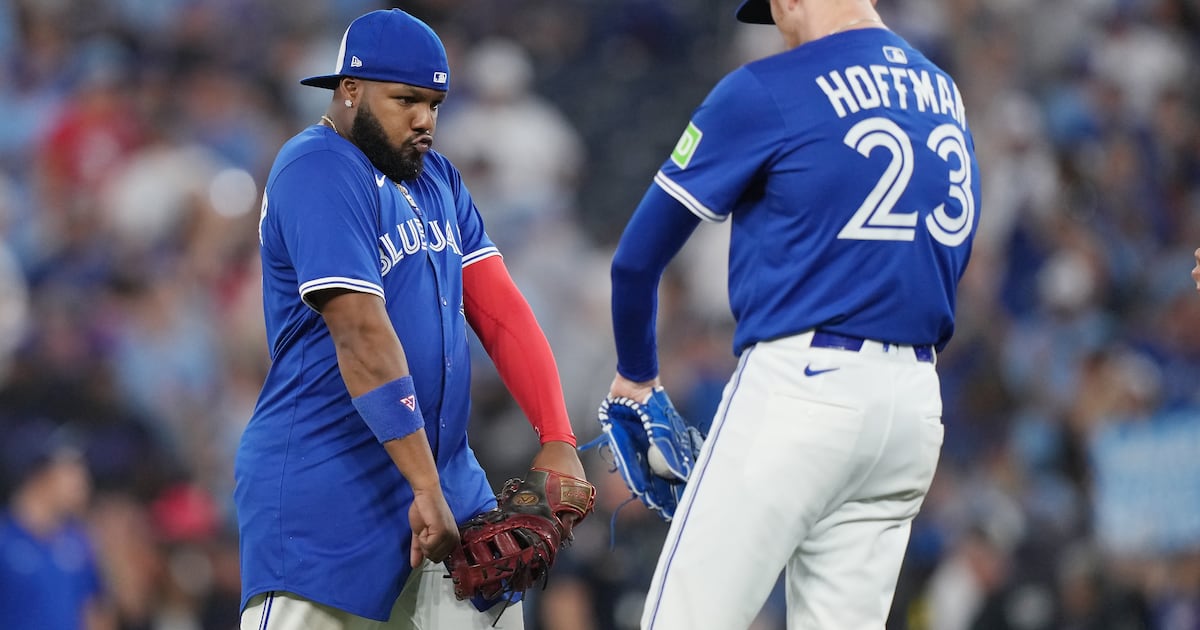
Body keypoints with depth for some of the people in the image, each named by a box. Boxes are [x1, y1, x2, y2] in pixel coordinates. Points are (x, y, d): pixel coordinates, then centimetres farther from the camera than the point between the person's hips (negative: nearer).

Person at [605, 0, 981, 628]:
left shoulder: (766, 92, -5)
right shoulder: (946, 96, 14)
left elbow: (639, 255, 1)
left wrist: (636, 372, 16)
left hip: (801, 387, -7)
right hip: (917, 404, 7)